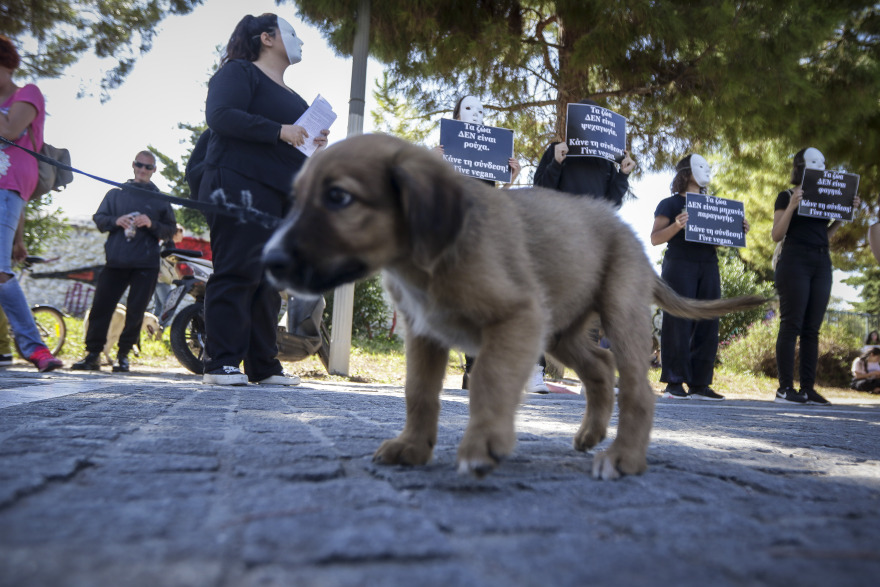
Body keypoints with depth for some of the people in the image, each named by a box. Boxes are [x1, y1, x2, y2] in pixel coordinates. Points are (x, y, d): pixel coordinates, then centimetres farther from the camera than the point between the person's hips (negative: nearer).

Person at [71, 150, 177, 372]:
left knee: (135, 311, -3)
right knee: (101, 306, -3)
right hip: (116, 260, 1)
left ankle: (123, 355, 7)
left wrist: (151, 224, -10)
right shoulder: (115, 193, 19)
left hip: (146, 264, -1)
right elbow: (98, 218, 14)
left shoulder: (160, 199, 15)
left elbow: (170, 230, 9)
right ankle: (92, 354, 6)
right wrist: (116, 221, -7)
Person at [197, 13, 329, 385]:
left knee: (269, 278, 4)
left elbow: (300, 138, 32)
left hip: (281, 198, 8)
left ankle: (263, 365, 7)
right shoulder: (239, 72, 3)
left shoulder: (291, 96, 27)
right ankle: (221, 362, -7)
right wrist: (279, 131, -17)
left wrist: (315, 143, 9)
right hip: (240, 188, -8)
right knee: (238, 272, -11)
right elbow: (220, 115, -14)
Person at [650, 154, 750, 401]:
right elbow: (655, 238, -4)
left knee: (707, 324, 1)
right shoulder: (670, 204, 6)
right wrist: (676, 226, -21)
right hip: (679, 265, -6)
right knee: (678, 323, -9)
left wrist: (740, 230, 3)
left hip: (708, 267, 6)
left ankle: (699, 384, 5)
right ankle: (674, 383, -6)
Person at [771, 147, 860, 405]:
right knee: (792, 325, -9)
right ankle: (785, 388, -8)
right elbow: (776, 235, -4)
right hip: (795, 261, -6)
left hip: (822, 263, 6)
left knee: (812, 329, 3)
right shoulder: (786, 196, 3)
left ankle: (808, 388, 4)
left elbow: (826, 234, 21)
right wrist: (792, 206, -15)